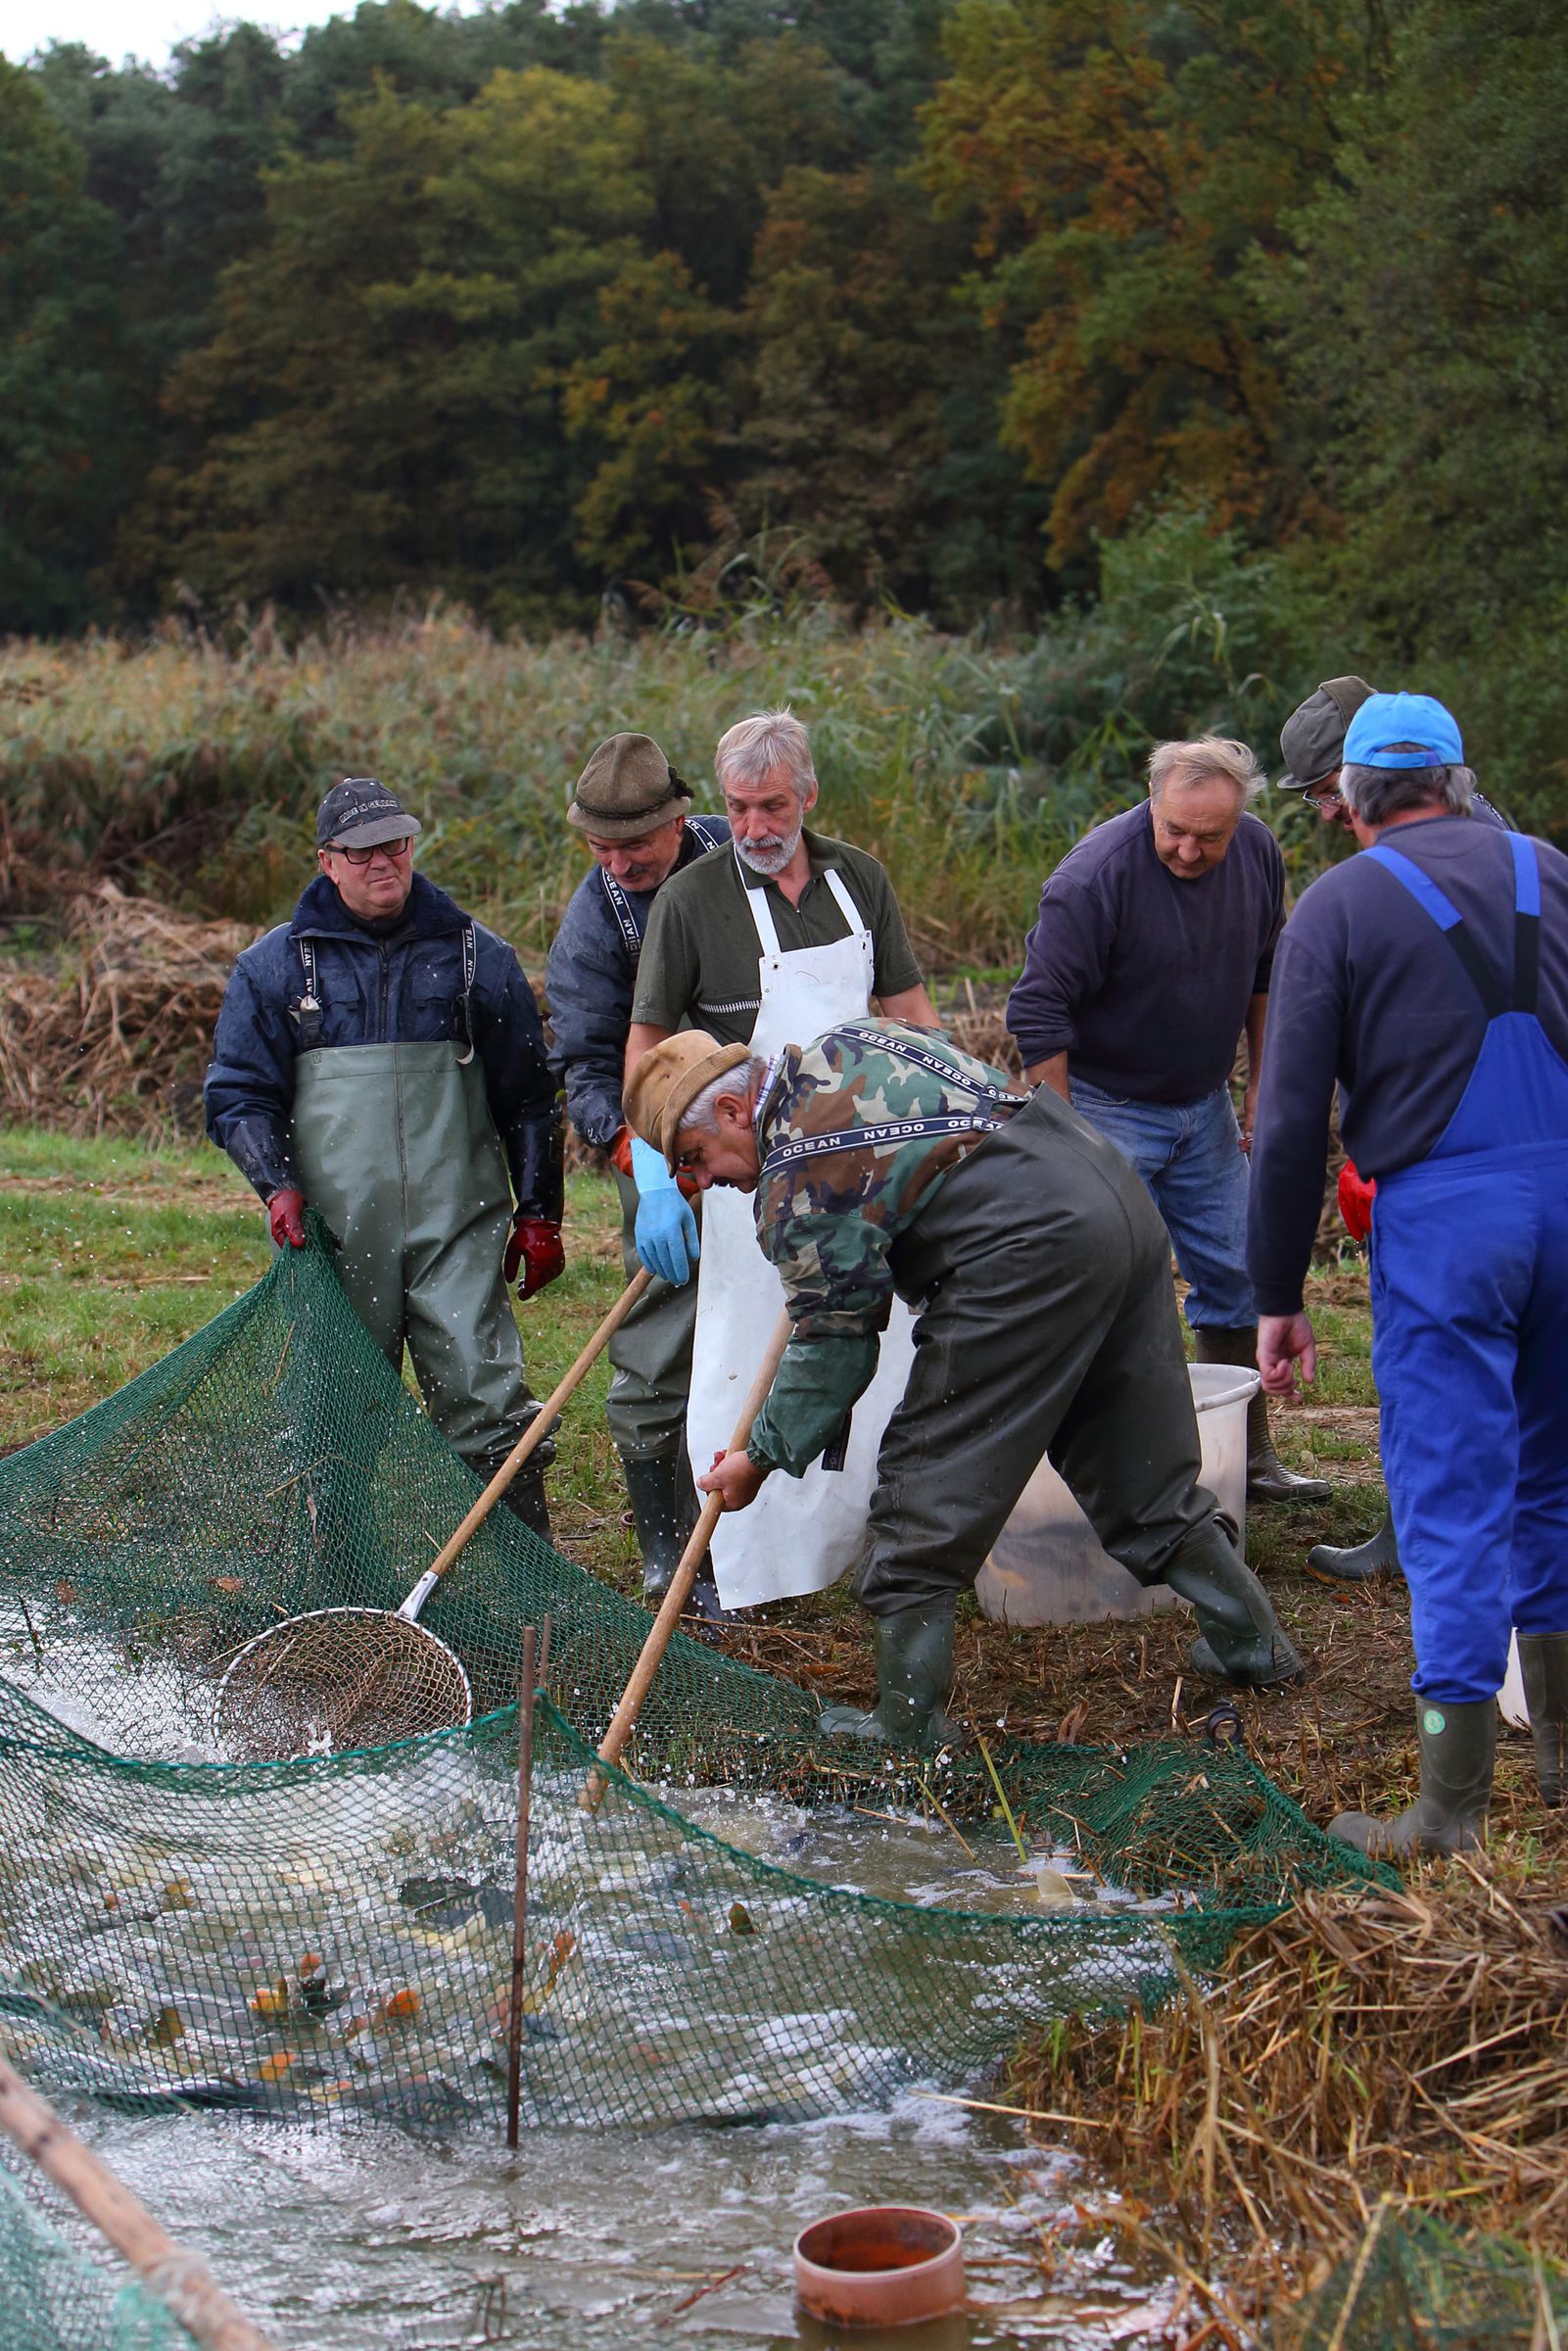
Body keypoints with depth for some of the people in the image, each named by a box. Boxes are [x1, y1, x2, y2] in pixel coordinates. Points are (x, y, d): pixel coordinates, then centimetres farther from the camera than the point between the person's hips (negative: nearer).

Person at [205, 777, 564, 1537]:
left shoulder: (475, 955, 10)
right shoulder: (275, 967, 8)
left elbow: (529, 1097, 14)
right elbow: (239, 1094, 10)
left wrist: (538, 1213, 11)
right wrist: (277, 1184, -6)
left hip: (458, 1226, 0)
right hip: (334, 1233, 1)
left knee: (486, 1399, -7)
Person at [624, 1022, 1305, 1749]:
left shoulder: (797, 1183, -6)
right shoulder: (844, 1041, 18)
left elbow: (833, 1346, -1)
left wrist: (763, 1458, 11)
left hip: (1033, 1249, -9)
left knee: (922, 1486, 1)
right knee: (1143, 1472, 21)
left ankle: (907, 1728, 5)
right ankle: (1252, 1644, 31)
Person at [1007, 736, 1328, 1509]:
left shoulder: (1258, 855, -5)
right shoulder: (1096, 875, -24)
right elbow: (1037, 1010, -20)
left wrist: (1260, 1091, 9)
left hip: (1204, 1109, 6)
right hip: (1107, 1108, -6)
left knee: (1233, 1277, 10)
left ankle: (1247, 1457, 21)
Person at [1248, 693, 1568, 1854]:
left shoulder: (1338, 906, 0)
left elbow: (1291, 1124, -2)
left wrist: (1280, 1298, 4)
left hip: (1439, 1209, -4)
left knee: (1453, 1494, 0)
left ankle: (1454, 1806, 4)